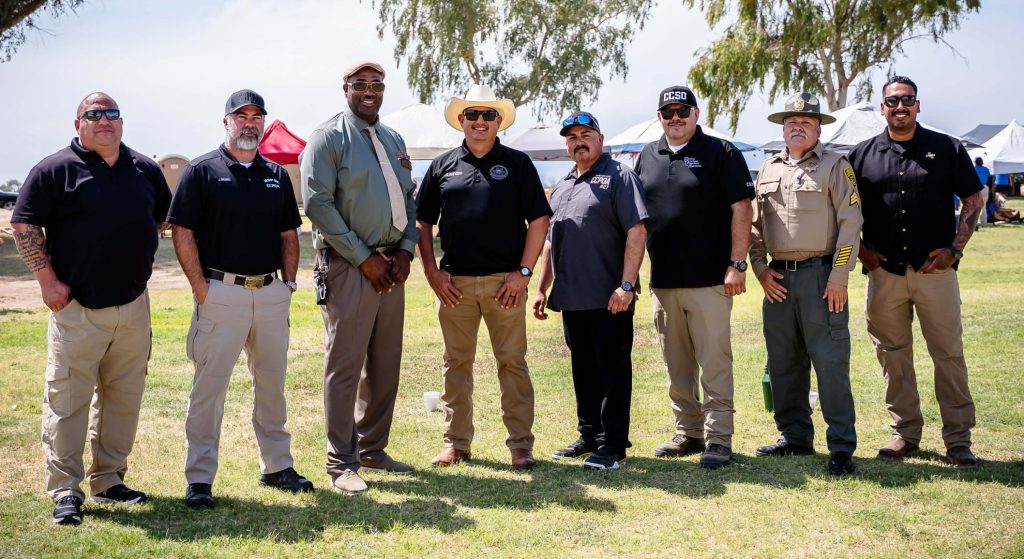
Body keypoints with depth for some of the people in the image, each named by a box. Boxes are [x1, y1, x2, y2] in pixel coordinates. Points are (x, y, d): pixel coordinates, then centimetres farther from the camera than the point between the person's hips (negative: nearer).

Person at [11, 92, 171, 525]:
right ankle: (65, 491, 3)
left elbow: (163, 216, 26)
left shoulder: (145, 169, 11)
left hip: (134, 306, 5)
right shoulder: (56, 170, -3)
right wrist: (47, 279, -10)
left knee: (123, 398, 11)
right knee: (67, 399, -3)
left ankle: (109, 481, 23)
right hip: (77, 307, -5)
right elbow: (23, 225, -5)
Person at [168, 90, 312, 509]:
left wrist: (289, 282, 7)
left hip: (271, 293, 5)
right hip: (221, 293, -5)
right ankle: (199, 479, 5)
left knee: (272, 383, 13)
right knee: (210, 385, -2)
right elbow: (182, 232, -6)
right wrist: (201, 287, -11)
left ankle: (277, 466, 25)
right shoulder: (202, 171, -2)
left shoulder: (277, 175, 14)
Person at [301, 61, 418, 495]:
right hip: (348, 266, -7)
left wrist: (406, 249, 0)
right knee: (344, 365, -4)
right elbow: (318, 203, -13)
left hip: (392, 265, 7)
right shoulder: (329, 137, -4)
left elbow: (409, 199, 18)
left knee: (385, 365, 11)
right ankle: (342, 463, 3)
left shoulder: (393, 140, 17)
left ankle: (373, 449, 23)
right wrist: (364, 258, -14)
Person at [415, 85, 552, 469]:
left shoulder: (517, 164, 5)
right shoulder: (442, 166, 11)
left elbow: (539, 219, 1)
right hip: (454, 283, 2)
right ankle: (456, 442, 17)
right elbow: (422, 222, 13)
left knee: (512, 362, 1)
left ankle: (520, 444, 7)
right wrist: (431, 272, 2)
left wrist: (524, 271, -7)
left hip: (505, 281, -2)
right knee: (456, 362, 8)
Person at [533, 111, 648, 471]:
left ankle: (612, 445, 2)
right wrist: (541, 288, 18)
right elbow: (549, 242, 24)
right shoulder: (562, 187, 19)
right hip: (571, 299, 7)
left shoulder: (619, 176, -3)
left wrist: (626, 285, -20)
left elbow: (637, 231, -13)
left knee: (613, 373, -2)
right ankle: (589, 437, 24)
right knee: (583, 372, 14)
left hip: (609, 299, -7)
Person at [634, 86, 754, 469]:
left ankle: (719, 438, 2)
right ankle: (687, 433, 21)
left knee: (715, 362, -4)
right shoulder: (647, 158, 14)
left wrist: (737, 264, -13)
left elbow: (741, 210, -6)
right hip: (662, 281, 5)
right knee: (676, 366, 11)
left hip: (709, 280, -5)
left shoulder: (720, 153, -1)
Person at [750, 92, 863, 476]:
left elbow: (850, 223, -6)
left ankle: (841, 446, -2)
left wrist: (839, 278, -12)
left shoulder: (835, 166, 0)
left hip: (821, 275, -5)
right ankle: (794, 437, 21)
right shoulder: (768, 170, 16)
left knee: (831, 362, -7)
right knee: (783, 364, 10)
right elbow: (754, 225, 18)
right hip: (778, 278, 5)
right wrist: (761, 270, 5)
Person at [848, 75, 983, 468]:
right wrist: (860, 249, 3)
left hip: (935, 270, -2)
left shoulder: (947, 149, 4)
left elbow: (973, 200, 6)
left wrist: (955, 248, -3)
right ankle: (905, 432, 20)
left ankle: (958, 439, 7)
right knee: (892, 354, 8)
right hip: (884, 271, 2)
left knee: (949, 353, 0)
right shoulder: (863, 154, 8)